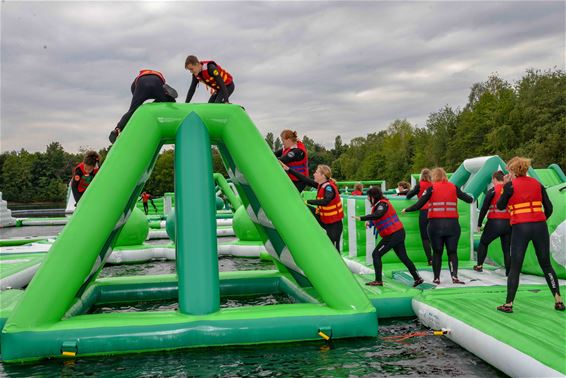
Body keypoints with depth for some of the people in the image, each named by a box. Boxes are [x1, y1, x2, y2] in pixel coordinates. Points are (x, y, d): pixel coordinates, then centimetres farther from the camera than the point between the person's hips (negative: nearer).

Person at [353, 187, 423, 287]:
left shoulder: (382, 204, -16)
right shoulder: (380, 204, 15)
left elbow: (377, 215, -36)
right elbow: (379, 219, 19)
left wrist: (361, 218, -40)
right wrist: (370, 223, 3)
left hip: (392, 235, -10)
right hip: (399, 233, 10)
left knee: (376, 254, -3)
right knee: (403, 257, 15)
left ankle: (378, 281, 0)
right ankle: (417, 278, 18)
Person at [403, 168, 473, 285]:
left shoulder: (431, 188, 0)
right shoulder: (454, 187, 6)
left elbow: (419, 205, -4)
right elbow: (468, 199, 12)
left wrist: (406, 210, 11)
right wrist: (472, 199, 35)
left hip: (435, 224, -1)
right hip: (452, 224, 1)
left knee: (437, 252, 9)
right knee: (452, 252, 7)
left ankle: (436, 278, 12)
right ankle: (454, 276, -6)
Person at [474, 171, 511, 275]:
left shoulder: (492, 191, -6)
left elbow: (484, 208, -6)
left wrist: (479, 224, 1)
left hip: (494, 223, -3)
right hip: (509, 223, 3)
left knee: (483, 243, 19)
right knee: (507, 248, 11)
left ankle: (479, 266, 26)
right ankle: (509, 272, 6)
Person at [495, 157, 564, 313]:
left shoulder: (510, 185, -3)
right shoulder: (537, 184, 8)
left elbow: (500, 206, 7)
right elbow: (549, 208, 5)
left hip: (520, 228, -3)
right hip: (540, 227, 3)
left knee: (515, 267, 4)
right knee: (546, 265, 14)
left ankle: (508, 304, 7)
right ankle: (558, 300, 11)